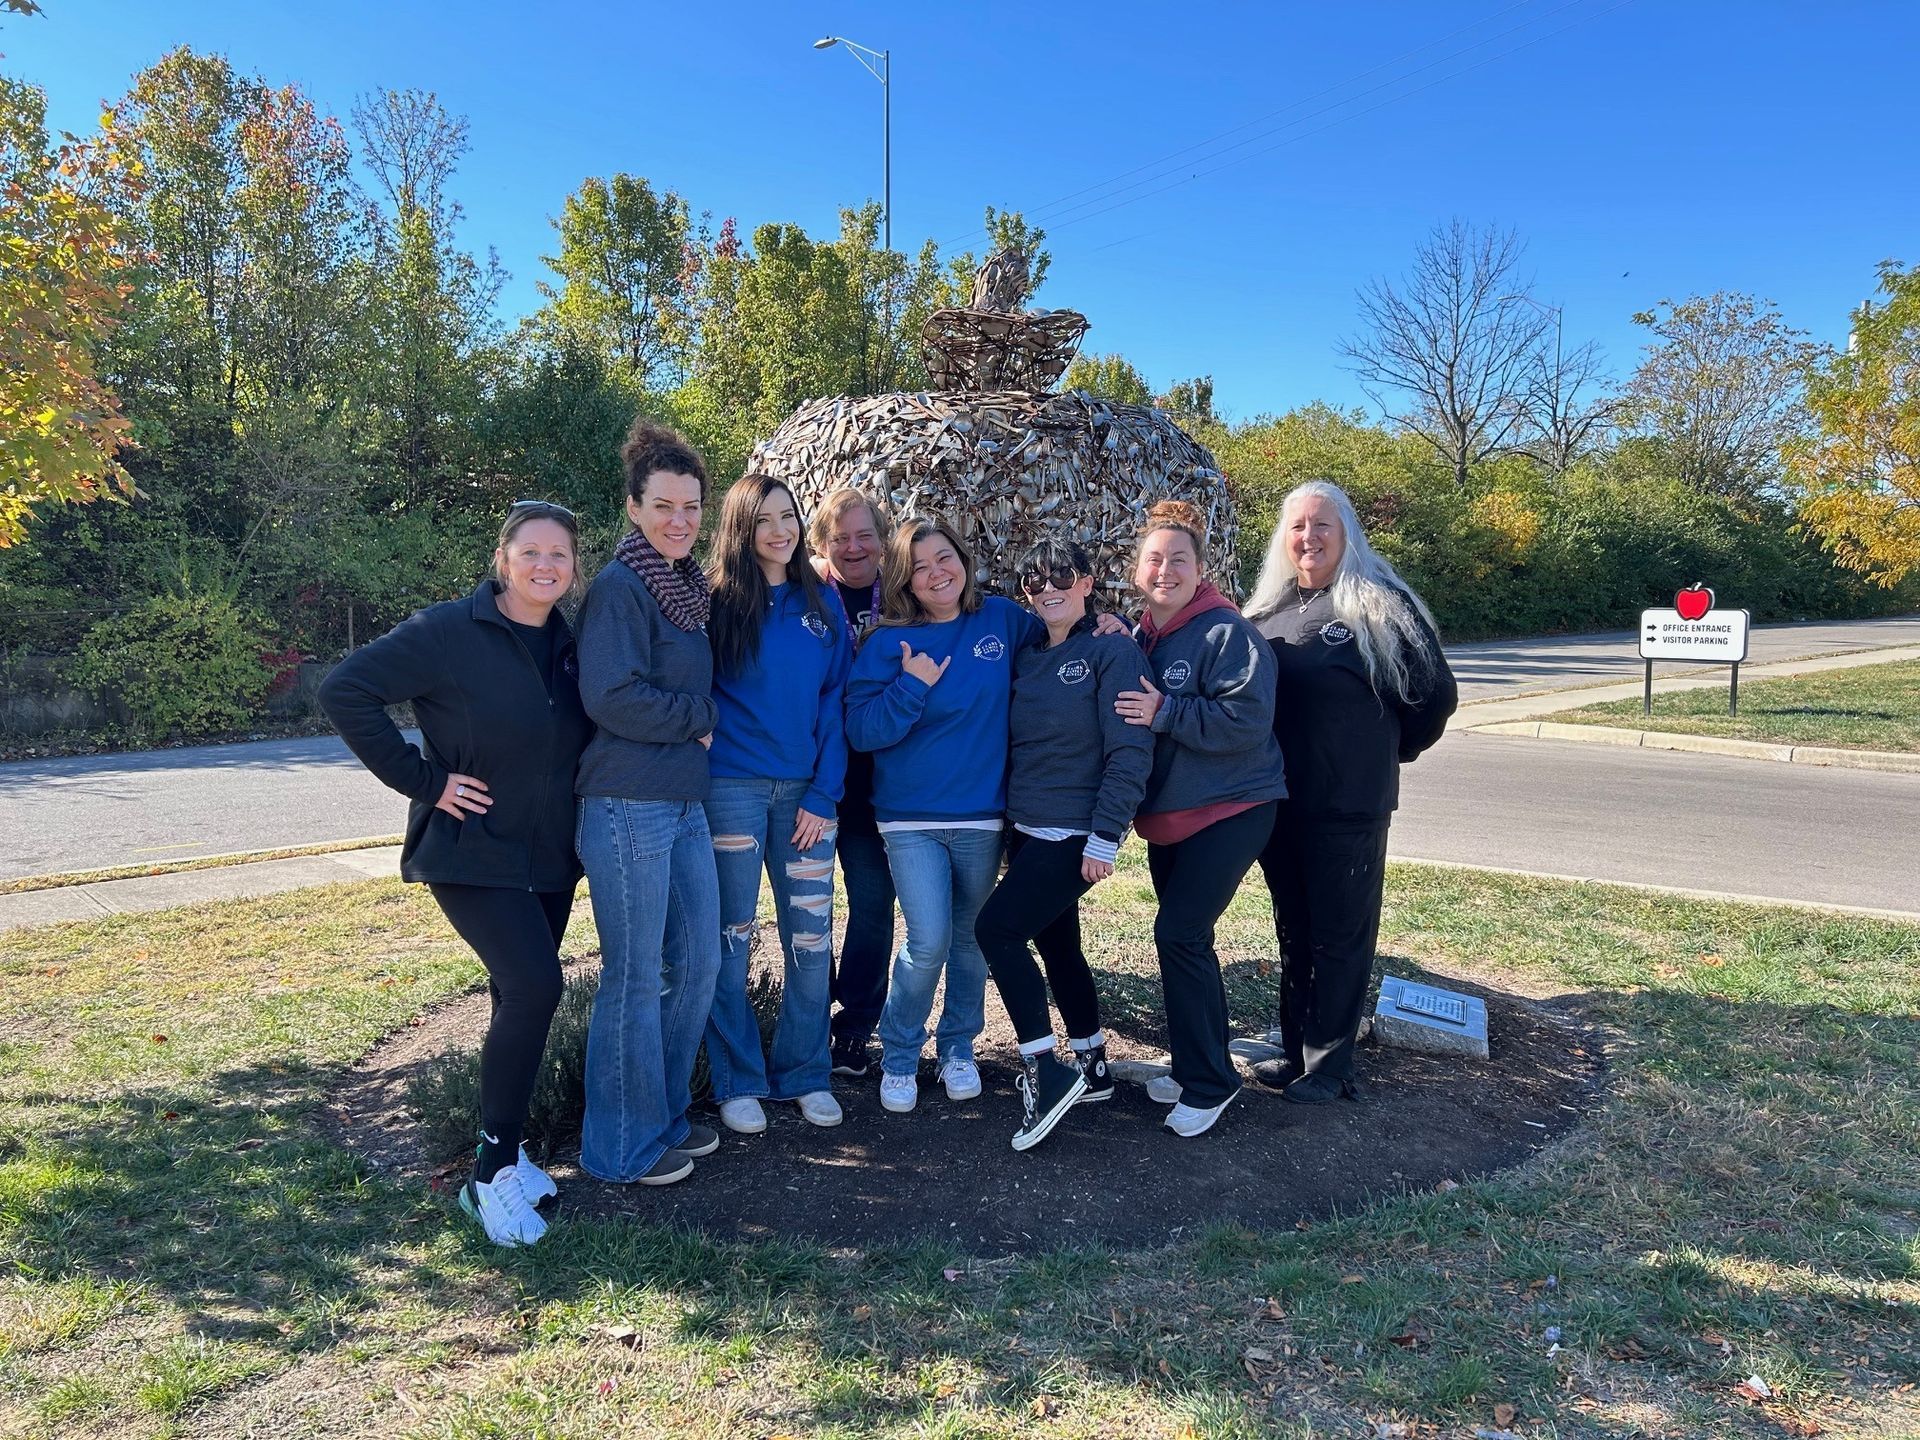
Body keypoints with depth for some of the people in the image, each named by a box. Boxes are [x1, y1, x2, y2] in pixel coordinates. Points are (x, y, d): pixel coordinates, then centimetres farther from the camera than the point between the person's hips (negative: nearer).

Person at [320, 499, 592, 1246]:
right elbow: (345, 690, -16)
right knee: (534, 986, -21)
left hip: (550, 856, 6)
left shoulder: (571, 641, 6)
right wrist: (422, 778, -17)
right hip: (471, 853, -6)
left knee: (522, 999, 12)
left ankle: (506, 1150, 30)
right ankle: (492, 1172, -5)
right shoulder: (448, 632, -13)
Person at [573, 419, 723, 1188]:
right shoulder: (619, 586, -11)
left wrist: (699, 720, 5)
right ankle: (624, 1147, 18)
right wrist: (699, 718, -9)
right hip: (628, 806, -8)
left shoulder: (687, 588, 15)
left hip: (685, 802, 8)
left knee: (698, 962, 13)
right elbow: (612, 696, -20)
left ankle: (666, 1116, 31)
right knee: (635, 977, 1)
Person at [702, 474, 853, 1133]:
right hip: (731, 787, -3)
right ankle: (738, 1082, 18)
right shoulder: (716, 599, -1)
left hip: (805, 792, 3)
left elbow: (835, 704, 4)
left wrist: (824, 794, -2)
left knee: (811, 936, 5)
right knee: (731, 937, 5)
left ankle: (806, 1074, 21)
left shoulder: (824, 604, 7)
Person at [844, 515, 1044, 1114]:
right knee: (929, 942, -10)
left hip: (981, 817, 3)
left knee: (970, 939, 12)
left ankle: (958, 1047, 34)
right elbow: (861, 730, -9)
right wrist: (911, 687, -20)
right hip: (912, 821, -2)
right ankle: (898, 1055, 14)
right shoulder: (888, 642, -4)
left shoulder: (1002, 620, 2)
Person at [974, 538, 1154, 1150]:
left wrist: (1105, 838, -18)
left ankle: (1044, 1071, -6)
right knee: (1056, 943, 15)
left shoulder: (1113, 651, -10)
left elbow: (1130, 753, -15)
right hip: (1026, 829, 8)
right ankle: (1091, 1066, 30)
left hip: (1075, 835, -8)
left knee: (996, 928, -15)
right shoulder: (1025, 655, 11)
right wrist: (1009, 817, 8)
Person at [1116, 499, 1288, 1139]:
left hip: (1229, 809, -8)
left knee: (1179, 933, -12)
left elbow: (1247, 722, -24)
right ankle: (1199, 1066, 30)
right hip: (1168, 815, 8)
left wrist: (1165, 714, -26)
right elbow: (1123, 719, 14)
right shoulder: (1139, 637, 9)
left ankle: (1207, 1084, 3)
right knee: (1186, 936, 14)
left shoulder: (1227, 632, -15)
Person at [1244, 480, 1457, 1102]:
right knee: (1292, 931, 15)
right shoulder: (1266, 613, 8)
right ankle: (1295, 1050, 28)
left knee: (1341, 936, 4)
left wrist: (1388, 750, 6)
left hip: (1349, 806, -5)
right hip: (1277, 802, 6)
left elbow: (1435, 695, -4)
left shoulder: (1380, 606, -7)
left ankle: (1329, 1063, 16)